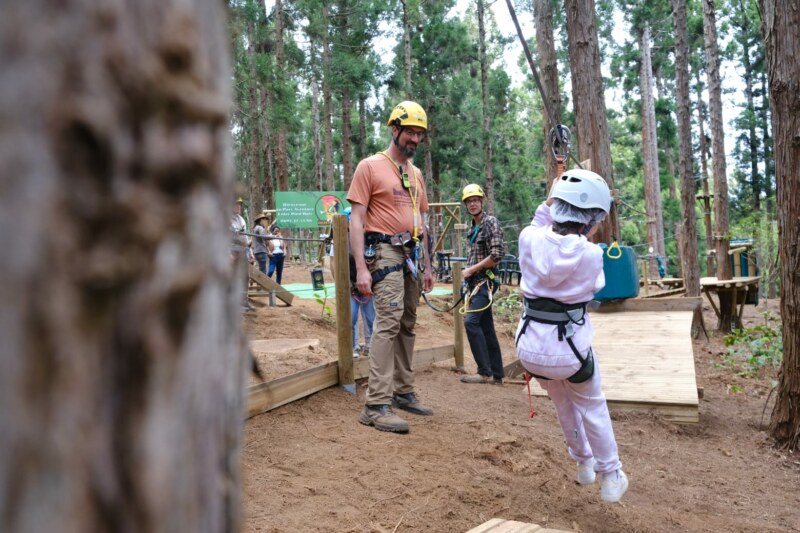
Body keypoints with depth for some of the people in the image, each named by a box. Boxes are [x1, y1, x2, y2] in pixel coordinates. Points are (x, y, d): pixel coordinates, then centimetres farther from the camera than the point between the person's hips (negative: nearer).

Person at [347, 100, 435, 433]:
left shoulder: (416, 174, 17)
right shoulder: (370, 166, -4)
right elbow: (356, 220, -9)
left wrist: (427, 266, 19)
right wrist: (361, 268, -17)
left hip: (411, 254, 8)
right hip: (384, 251, -7)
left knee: (407, 325, 10)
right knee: (389, 322, -17)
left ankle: (403, 392, 21)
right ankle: (376, 405, -15)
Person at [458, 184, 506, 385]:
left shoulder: (491, 222, -9)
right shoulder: (473, 227, 16)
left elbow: (496, 255, -17)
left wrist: (471, 270, -13)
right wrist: (468, 274, 10)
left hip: (485, 280, -8)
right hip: (475, 281, 8)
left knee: (471, 321, -18)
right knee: (486, 327, 8)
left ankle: (485, 372, -11)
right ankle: (496, 374, 14)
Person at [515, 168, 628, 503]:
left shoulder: (529, 238, -9)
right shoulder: (590, 254, -16)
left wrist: (547, 205, 12)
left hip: (531, 347, 4)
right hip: (569, 347, -3)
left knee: (562, 402, 31)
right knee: (592, 408, 25)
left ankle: (583, 463, 48)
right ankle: (611, 477, 37)